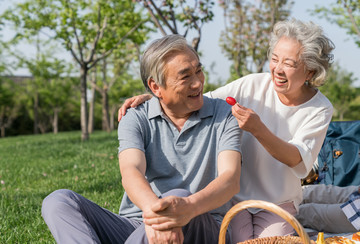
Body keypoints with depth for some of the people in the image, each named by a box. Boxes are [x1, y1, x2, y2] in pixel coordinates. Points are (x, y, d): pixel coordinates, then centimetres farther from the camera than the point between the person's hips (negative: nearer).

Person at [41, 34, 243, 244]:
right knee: (59, 201, -18)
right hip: (135, 227, 2)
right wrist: (152, 208, -42)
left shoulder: (223, 115, 2)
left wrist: (189, 206, -38)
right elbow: (131, 171, -16)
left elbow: (231, 179, -14)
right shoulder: (136, 120, 4)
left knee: (179, 197, -36)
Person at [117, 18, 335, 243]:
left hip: (279, 205, 0)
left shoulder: (320, 110, -6)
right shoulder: (253, 85, -7)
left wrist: (258, 129, -36)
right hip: (234, 197, 0)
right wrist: (150, 98, -20)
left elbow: (298, 160, -19)